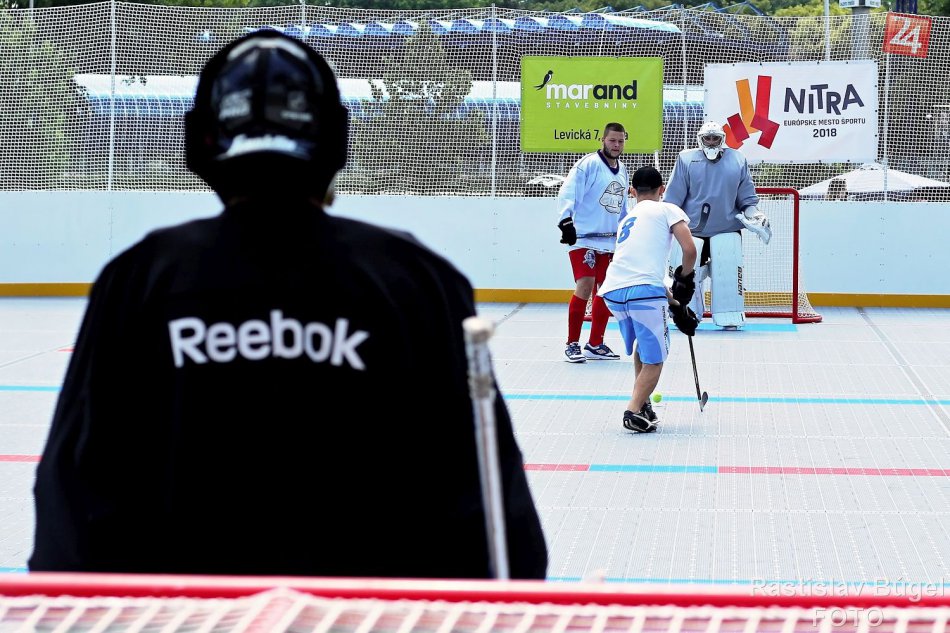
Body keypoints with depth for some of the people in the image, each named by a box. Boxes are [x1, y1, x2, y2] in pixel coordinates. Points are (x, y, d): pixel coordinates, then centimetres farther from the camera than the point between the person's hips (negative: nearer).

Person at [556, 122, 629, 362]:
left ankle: (595, 344, 17)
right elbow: (567, 194, -17)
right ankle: (573, 344, -5)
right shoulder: (587, 165, -9)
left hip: (611, 242, 7)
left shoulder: (622, 171, 15)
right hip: (584, 238, -7)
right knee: (584, 287, -15)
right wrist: (566, 221, -28)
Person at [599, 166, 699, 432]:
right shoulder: (667, 210, 11)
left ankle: (642, 404, 30)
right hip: (644, 291, -6)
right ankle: (634, 411, -13)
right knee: (654, 358, 4)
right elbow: (689, 250, -2)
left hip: (613, 291, 6)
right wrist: (684, 278, 18)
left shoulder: (626, 219, 31)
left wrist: (673, 301, 37)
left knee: (642, 346, 29)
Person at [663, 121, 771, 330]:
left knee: (729, 273, -10)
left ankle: (730, 318, -1)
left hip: (726, 231, 0)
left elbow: (747, 198, 12)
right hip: (691, 230, 0)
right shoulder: (686, 159, 4)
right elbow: (672, 199, 5)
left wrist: (753, 214, -4)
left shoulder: (738, 160, 7)